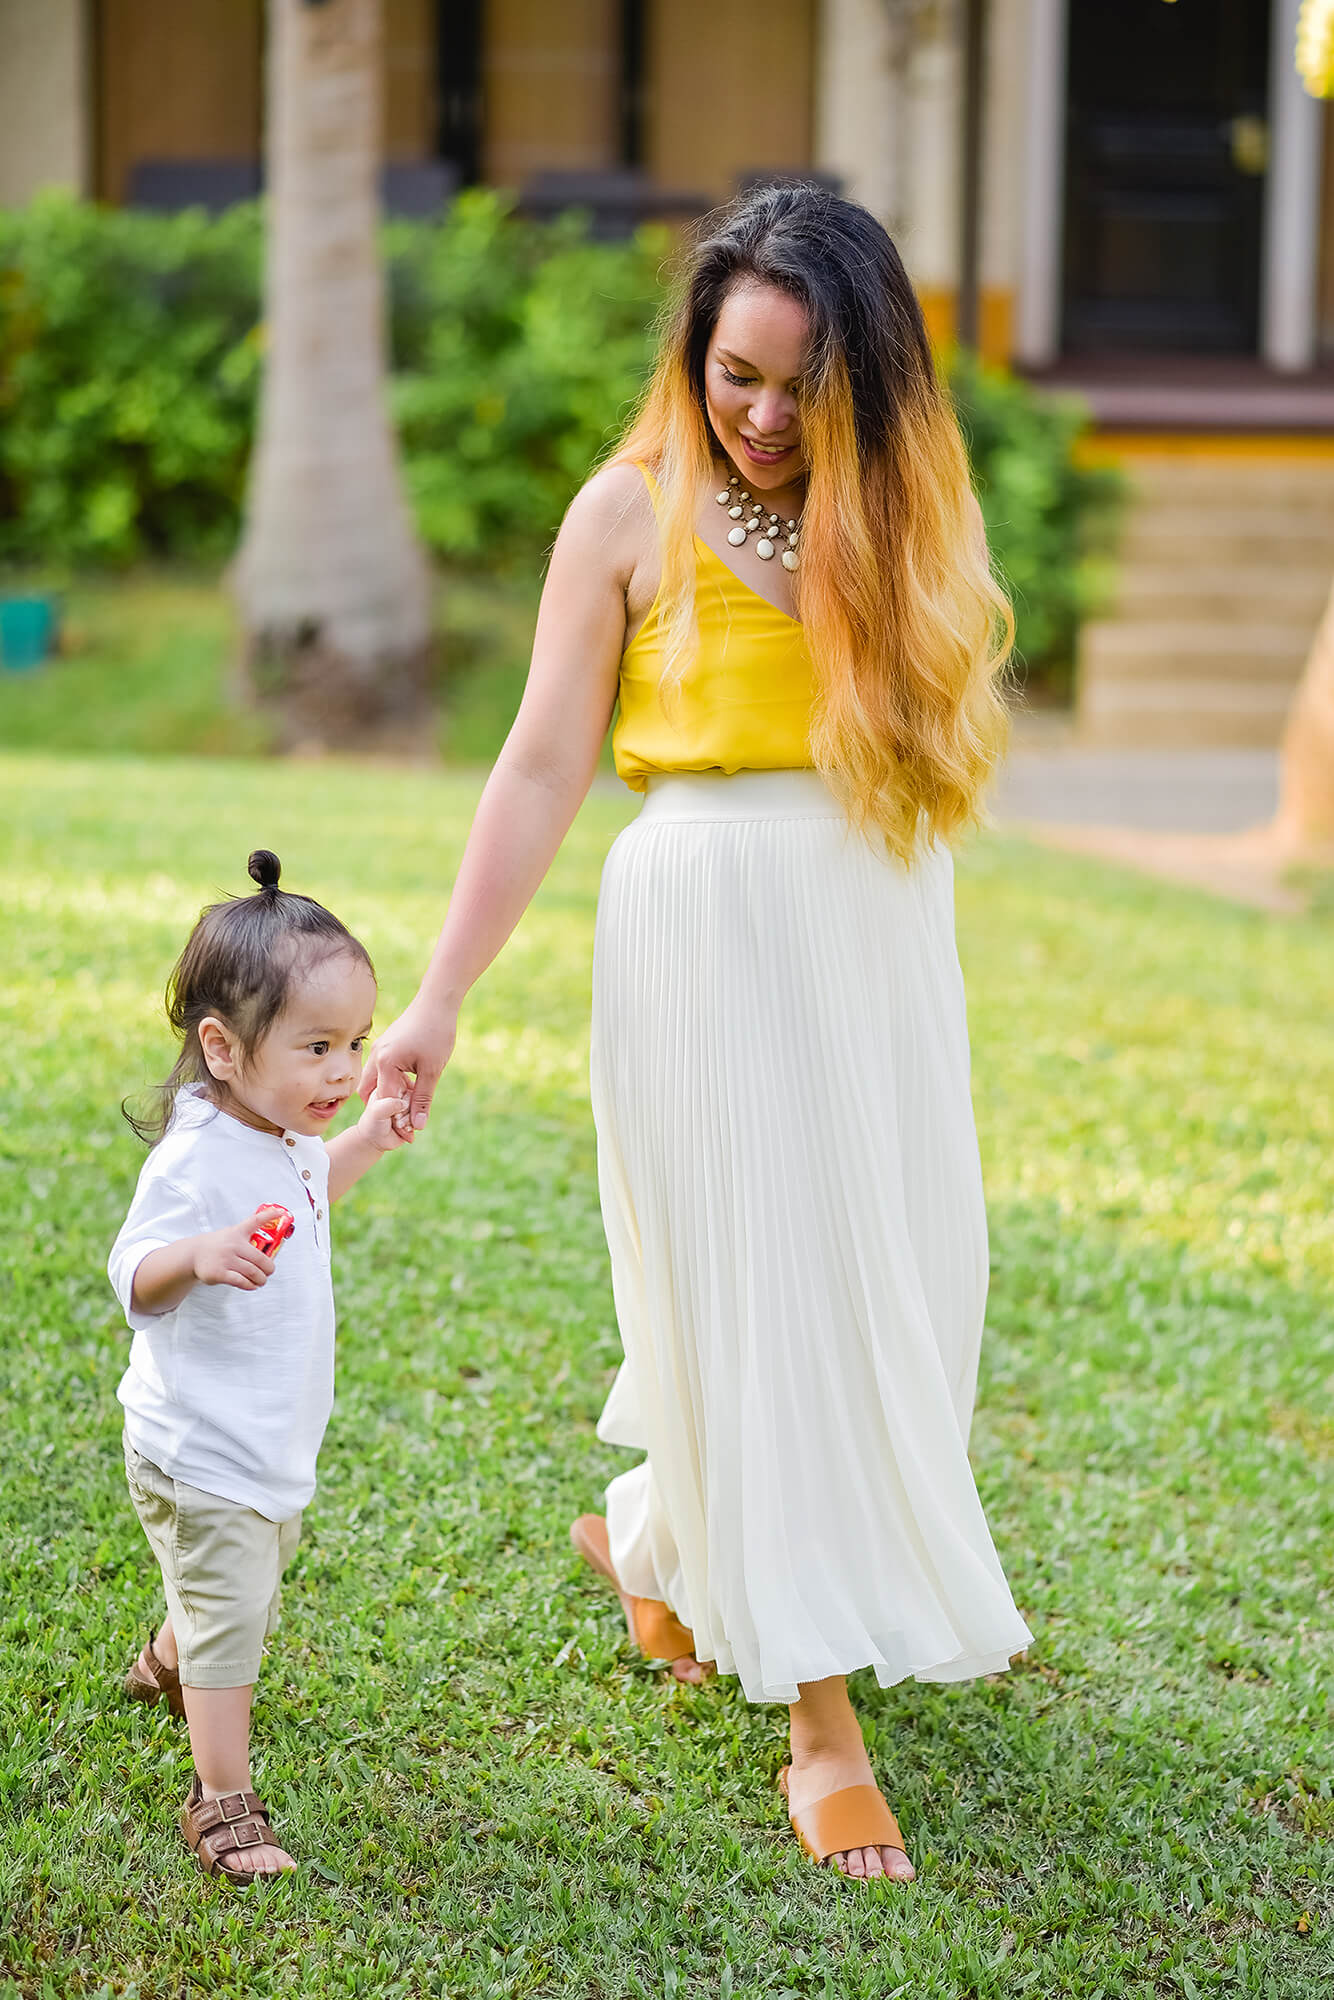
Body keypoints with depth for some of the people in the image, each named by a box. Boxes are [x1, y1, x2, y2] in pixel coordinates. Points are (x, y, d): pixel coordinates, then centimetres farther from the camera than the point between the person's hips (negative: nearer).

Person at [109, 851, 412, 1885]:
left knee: (246, 1590, 30)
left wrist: (363, 1142, 13)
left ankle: (169, 1663, 57)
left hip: (274, 1440, 10)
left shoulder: (284, 1136, 2)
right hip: (199, 1449, -10)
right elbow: (135, 1279, -28)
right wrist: (200, 1257, -48)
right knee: (232, 1614, -7)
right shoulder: (196, 1159, -28)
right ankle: (223, 1800, 3)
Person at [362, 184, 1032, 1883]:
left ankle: (655, 1540, 35)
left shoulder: (899, 505, 8)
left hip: (883, 929, 5)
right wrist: (438, 1003, -4)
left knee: (888, 1278, 9)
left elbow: (929, 734, 8)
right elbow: (543, 766, -2)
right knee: (750, 1281, -2)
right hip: (704, 915, -5)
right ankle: (819, 1711, 5)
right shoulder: (633, 513, -2)